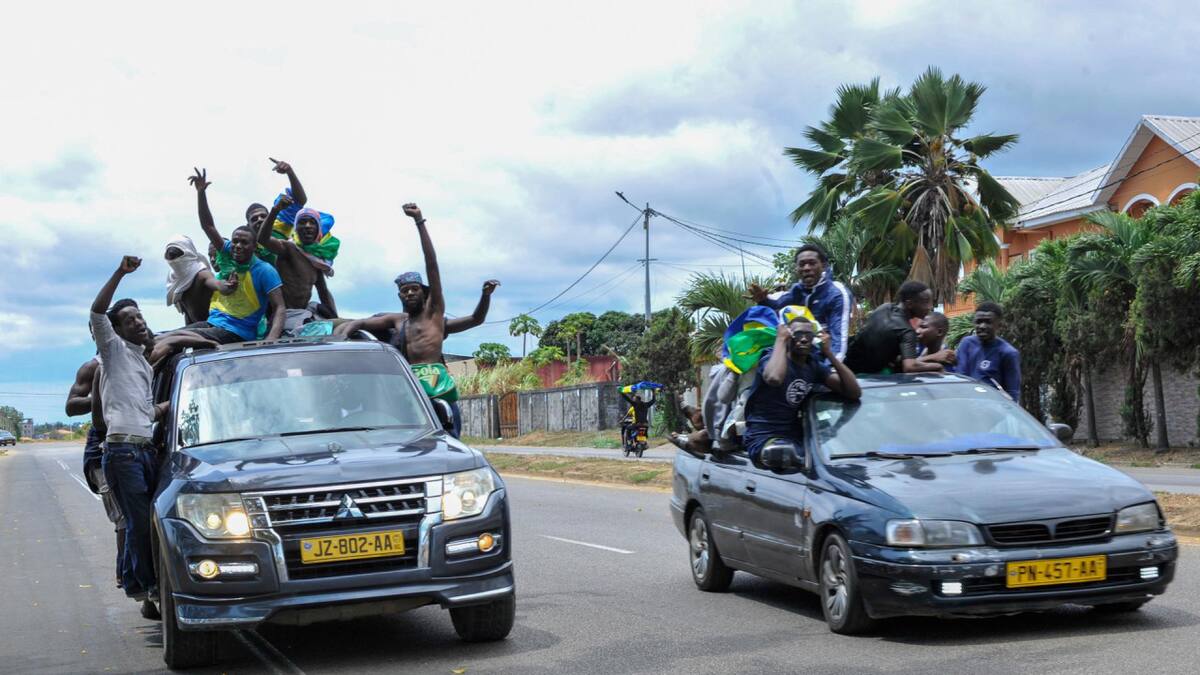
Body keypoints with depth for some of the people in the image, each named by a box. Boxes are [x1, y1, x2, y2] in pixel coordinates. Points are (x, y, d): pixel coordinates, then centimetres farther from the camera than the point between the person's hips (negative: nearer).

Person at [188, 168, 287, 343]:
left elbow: (279, 308, -12)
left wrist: (270, 341, -29)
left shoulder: (264, 271, -7)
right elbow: (208, 226, 15)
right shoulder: (229, 254, 11)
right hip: (211, 323, 7)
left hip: (235, 333, -7)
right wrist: (201, 193, 4)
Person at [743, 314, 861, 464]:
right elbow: (774, 378, -35)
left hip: (796, 438, 7)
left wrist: (830, 354, -7)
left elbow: (854, 393, -1)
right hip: (763, 437, -7)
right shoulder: (772, 358, -8)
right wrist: (780, 339, -20)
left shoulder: (815, 366, 9)